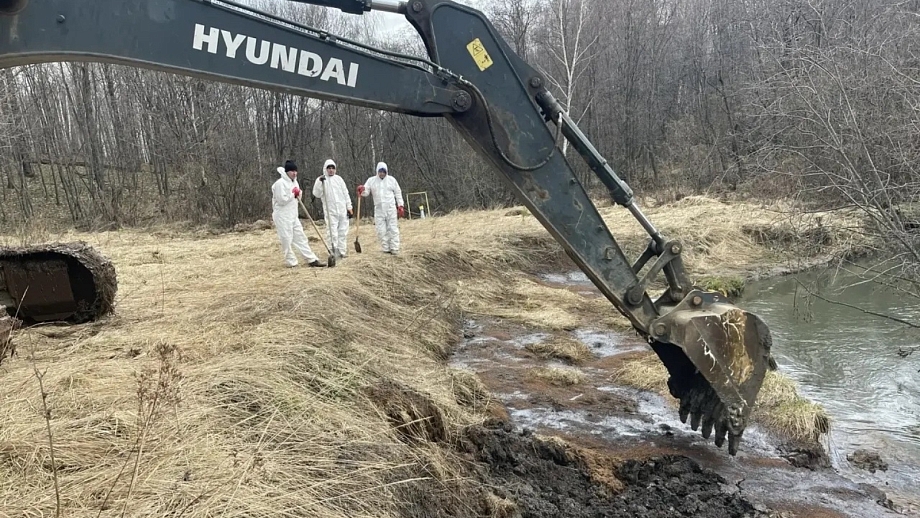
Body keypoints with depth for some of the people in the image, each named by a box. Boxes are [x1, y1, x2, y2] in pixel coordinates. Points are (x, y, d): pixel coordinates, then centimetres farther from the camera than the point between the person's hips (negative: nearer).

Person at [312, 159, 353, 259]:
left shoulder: (338, 178, 10)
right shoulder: (320, 180, 2)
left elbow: (345, 193, 12)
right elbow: (317, 194, -11)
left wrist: (349, 207, 8)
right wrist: (320, 182, -23)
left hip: (342, 210, 3)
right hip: (330, 211, -3)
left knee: (343, 231, 6)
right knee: (332, 232, -6)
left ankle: (342, 251, 14)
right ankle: (334, 253, 0)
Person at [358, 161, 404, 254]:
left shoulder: (391, 180, 6)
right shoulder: (371, 180, 7)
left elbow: (398, 193, 10)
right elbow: (366, 192, 3)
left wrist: (400, 206, 5)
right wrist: (361, 190, -21)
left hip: (391, 208, -1)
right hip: (378, 209, 1)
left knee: (393, 229, -3)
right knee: (381, 230, -1)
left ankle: (394, 249, 0)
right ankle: (385, 249, 6)